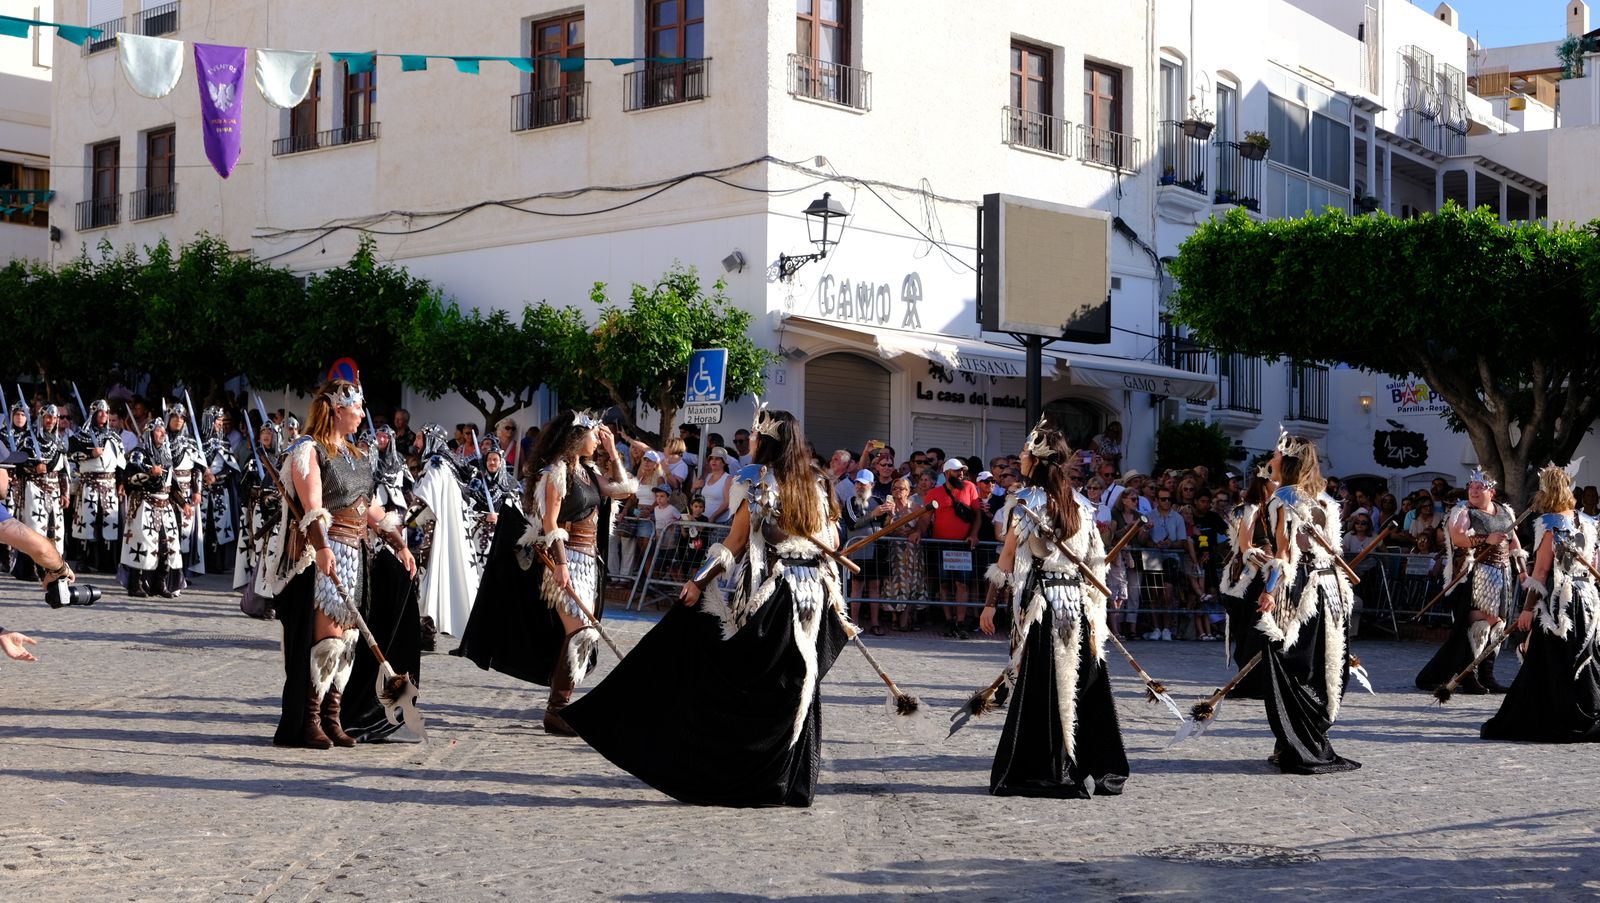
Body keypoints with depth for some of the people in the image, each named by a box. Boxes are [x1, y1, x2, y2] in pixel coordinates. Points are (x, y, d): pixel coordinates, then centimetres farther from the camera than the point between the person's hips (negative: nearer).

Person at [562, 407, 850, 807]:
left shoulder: (756, 480, -5)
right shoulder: (816, 483, 10)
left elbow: (736, 542, -8)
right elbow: (831, 541, 12)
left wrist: (700, 581, -5)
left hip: (765, 594, -5)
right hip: (811, 597, 5)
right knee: (796, 690, 9)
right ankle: (792, 784, 11)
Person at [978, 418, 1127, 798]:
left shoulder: (1027, 500, -7)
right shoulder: (1080, 503, 9)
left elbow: (1007, 558, -6)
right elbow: (1095, 563, 9)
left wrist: (991, 604, 0)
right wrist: (1093, 611, 14)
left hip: (1040, 602, -5)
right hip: (1078, 603, 5)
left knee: (1039, 688, -1)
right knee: (1079, 684, 10)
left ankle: (1042, 773, 1)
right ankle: (1096, 769, 14)